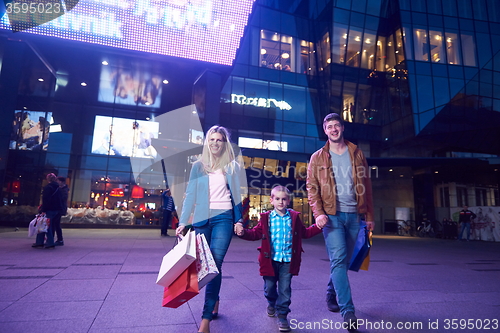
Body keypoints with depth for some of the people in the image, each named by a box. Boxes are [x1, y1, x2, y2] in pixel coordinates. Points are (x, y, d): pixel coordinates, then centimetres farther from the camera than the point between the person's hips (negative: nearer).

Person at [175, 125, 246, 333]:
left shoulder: (231, 166, 7)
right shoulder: (198, 166, 9)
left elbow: (237, 194, 9)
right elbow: (190, 195, 6)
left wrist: (239, 220, 3)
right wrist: (183, 222, 0)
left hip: (223, 218, -2)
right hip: (202, 219, 3)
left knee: (215, 264, -12)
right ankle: (214, 302, 31)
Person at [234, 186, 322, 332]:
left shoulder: (294, 217, 6)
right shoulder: (266, 218, 0)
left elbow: (305, 233, 14)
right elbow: (255, 233, -3)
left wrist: (318, 226, 1)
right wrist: (243, 232, -20)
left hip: (288, 260, 0)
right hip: (270, 259, 0)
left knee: (285, 288, 1)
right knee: (269, 286, 12)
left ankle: (282, 315, 18)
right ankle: (272, 303, 44)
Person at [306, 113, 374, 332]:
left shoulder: (357, 154, 10)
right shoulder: (318, 158, 4)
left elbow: (366, 186, 10)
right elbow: (312, 188, -1)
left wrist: (369, 215, 7)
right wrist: (318, 213, -15)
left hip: (354, 215, 3)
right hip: (332, 215, -3)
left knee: (344, 261, 13)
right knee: (338, 261, -11)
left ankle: (331, 295, 34)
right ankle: (348, 311, -7)